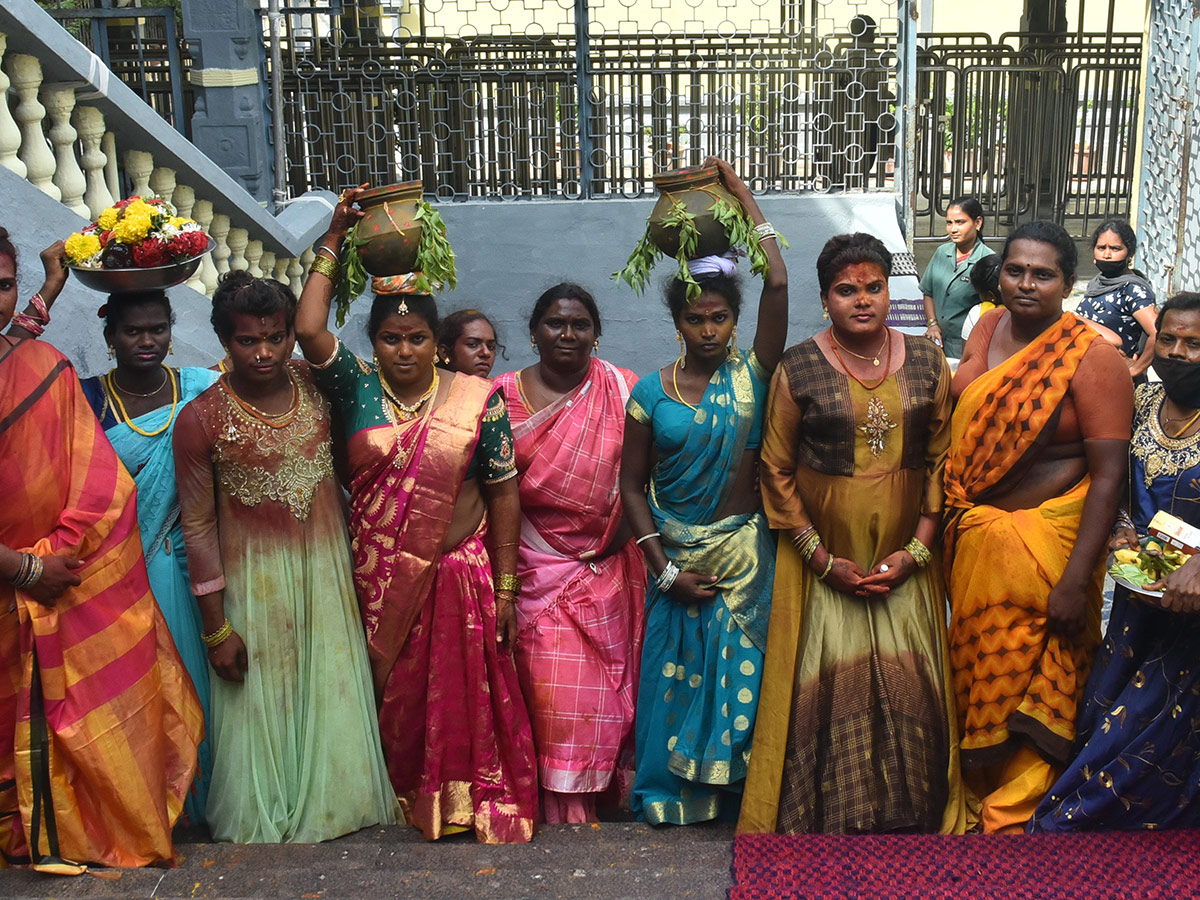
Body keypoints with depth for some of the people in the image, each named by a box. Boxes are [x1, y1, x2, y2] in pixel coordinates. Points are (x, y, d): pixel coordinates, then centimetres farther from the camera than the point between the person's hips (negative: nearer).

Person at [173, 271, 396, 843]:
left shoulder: (316, 385, -7)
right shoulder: (200, 420, -15)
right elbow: (197, 526, -10)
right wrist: (216, 627, -9)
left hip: (325, 567, 4)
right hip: (254, 579, -3)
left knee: (330, 690, 14)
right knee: (261, 704, 10)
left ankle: (326, 804, 34)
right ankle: (265, 819, 32)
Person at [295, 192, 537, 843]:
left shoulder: (476, 399, -4)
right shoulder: (358, 388, 0)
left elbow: (503, 493, -3)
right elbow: (309, 329, -15)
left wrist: (504, 588, -4)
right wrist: (334, 241, -9)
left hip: (458, 574, -1)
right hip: (378, 581, 2)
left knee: (463, 695, 3)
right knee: (395, 697, 13)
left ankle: (472, 803, 19)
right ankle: (404, 797, 30)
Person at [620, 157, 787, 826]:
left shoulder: (753, 374, -3)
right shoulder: (652, 392, 0)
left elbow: (779, 284, -15)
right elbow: (633, 483, 1)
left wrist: (746, 198, -9)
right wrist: (664, 568, -6)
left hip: (746, 552, 0)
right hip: (677, 556, 1)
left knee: (743, 675, 5)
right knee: (679, 674, 8)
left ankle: (738, 789, 21)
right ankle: (675, 791, 23)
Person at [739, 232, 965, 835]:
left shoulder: (926, 362, 3)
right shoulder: (798, 369, -5)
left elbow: (942, 460, 5)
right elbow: (776, 471, -3)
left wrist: (918, 550, -5)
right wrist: (825, 560, -8)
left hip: (905, 561, 2)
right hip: (824, 561, -2)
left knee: (909, 688, 4)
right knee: (827, 689, 1)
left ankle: (909, 822, 22)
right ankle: (826, 828, 17)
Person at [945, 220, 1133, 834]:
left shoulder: (1092, 359, -17)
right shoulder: (987, 329, 2)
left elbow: (1108, 473, -19)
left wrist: (1076, 580, -21)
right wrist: (945, 520, 10)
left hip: (1044, 543, -6)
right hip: (974, 535, 6)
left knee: (1030, 686, 7)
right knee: (978, 669, 19)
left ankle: (1013, 818, 24)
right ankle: (975, 792, 39)